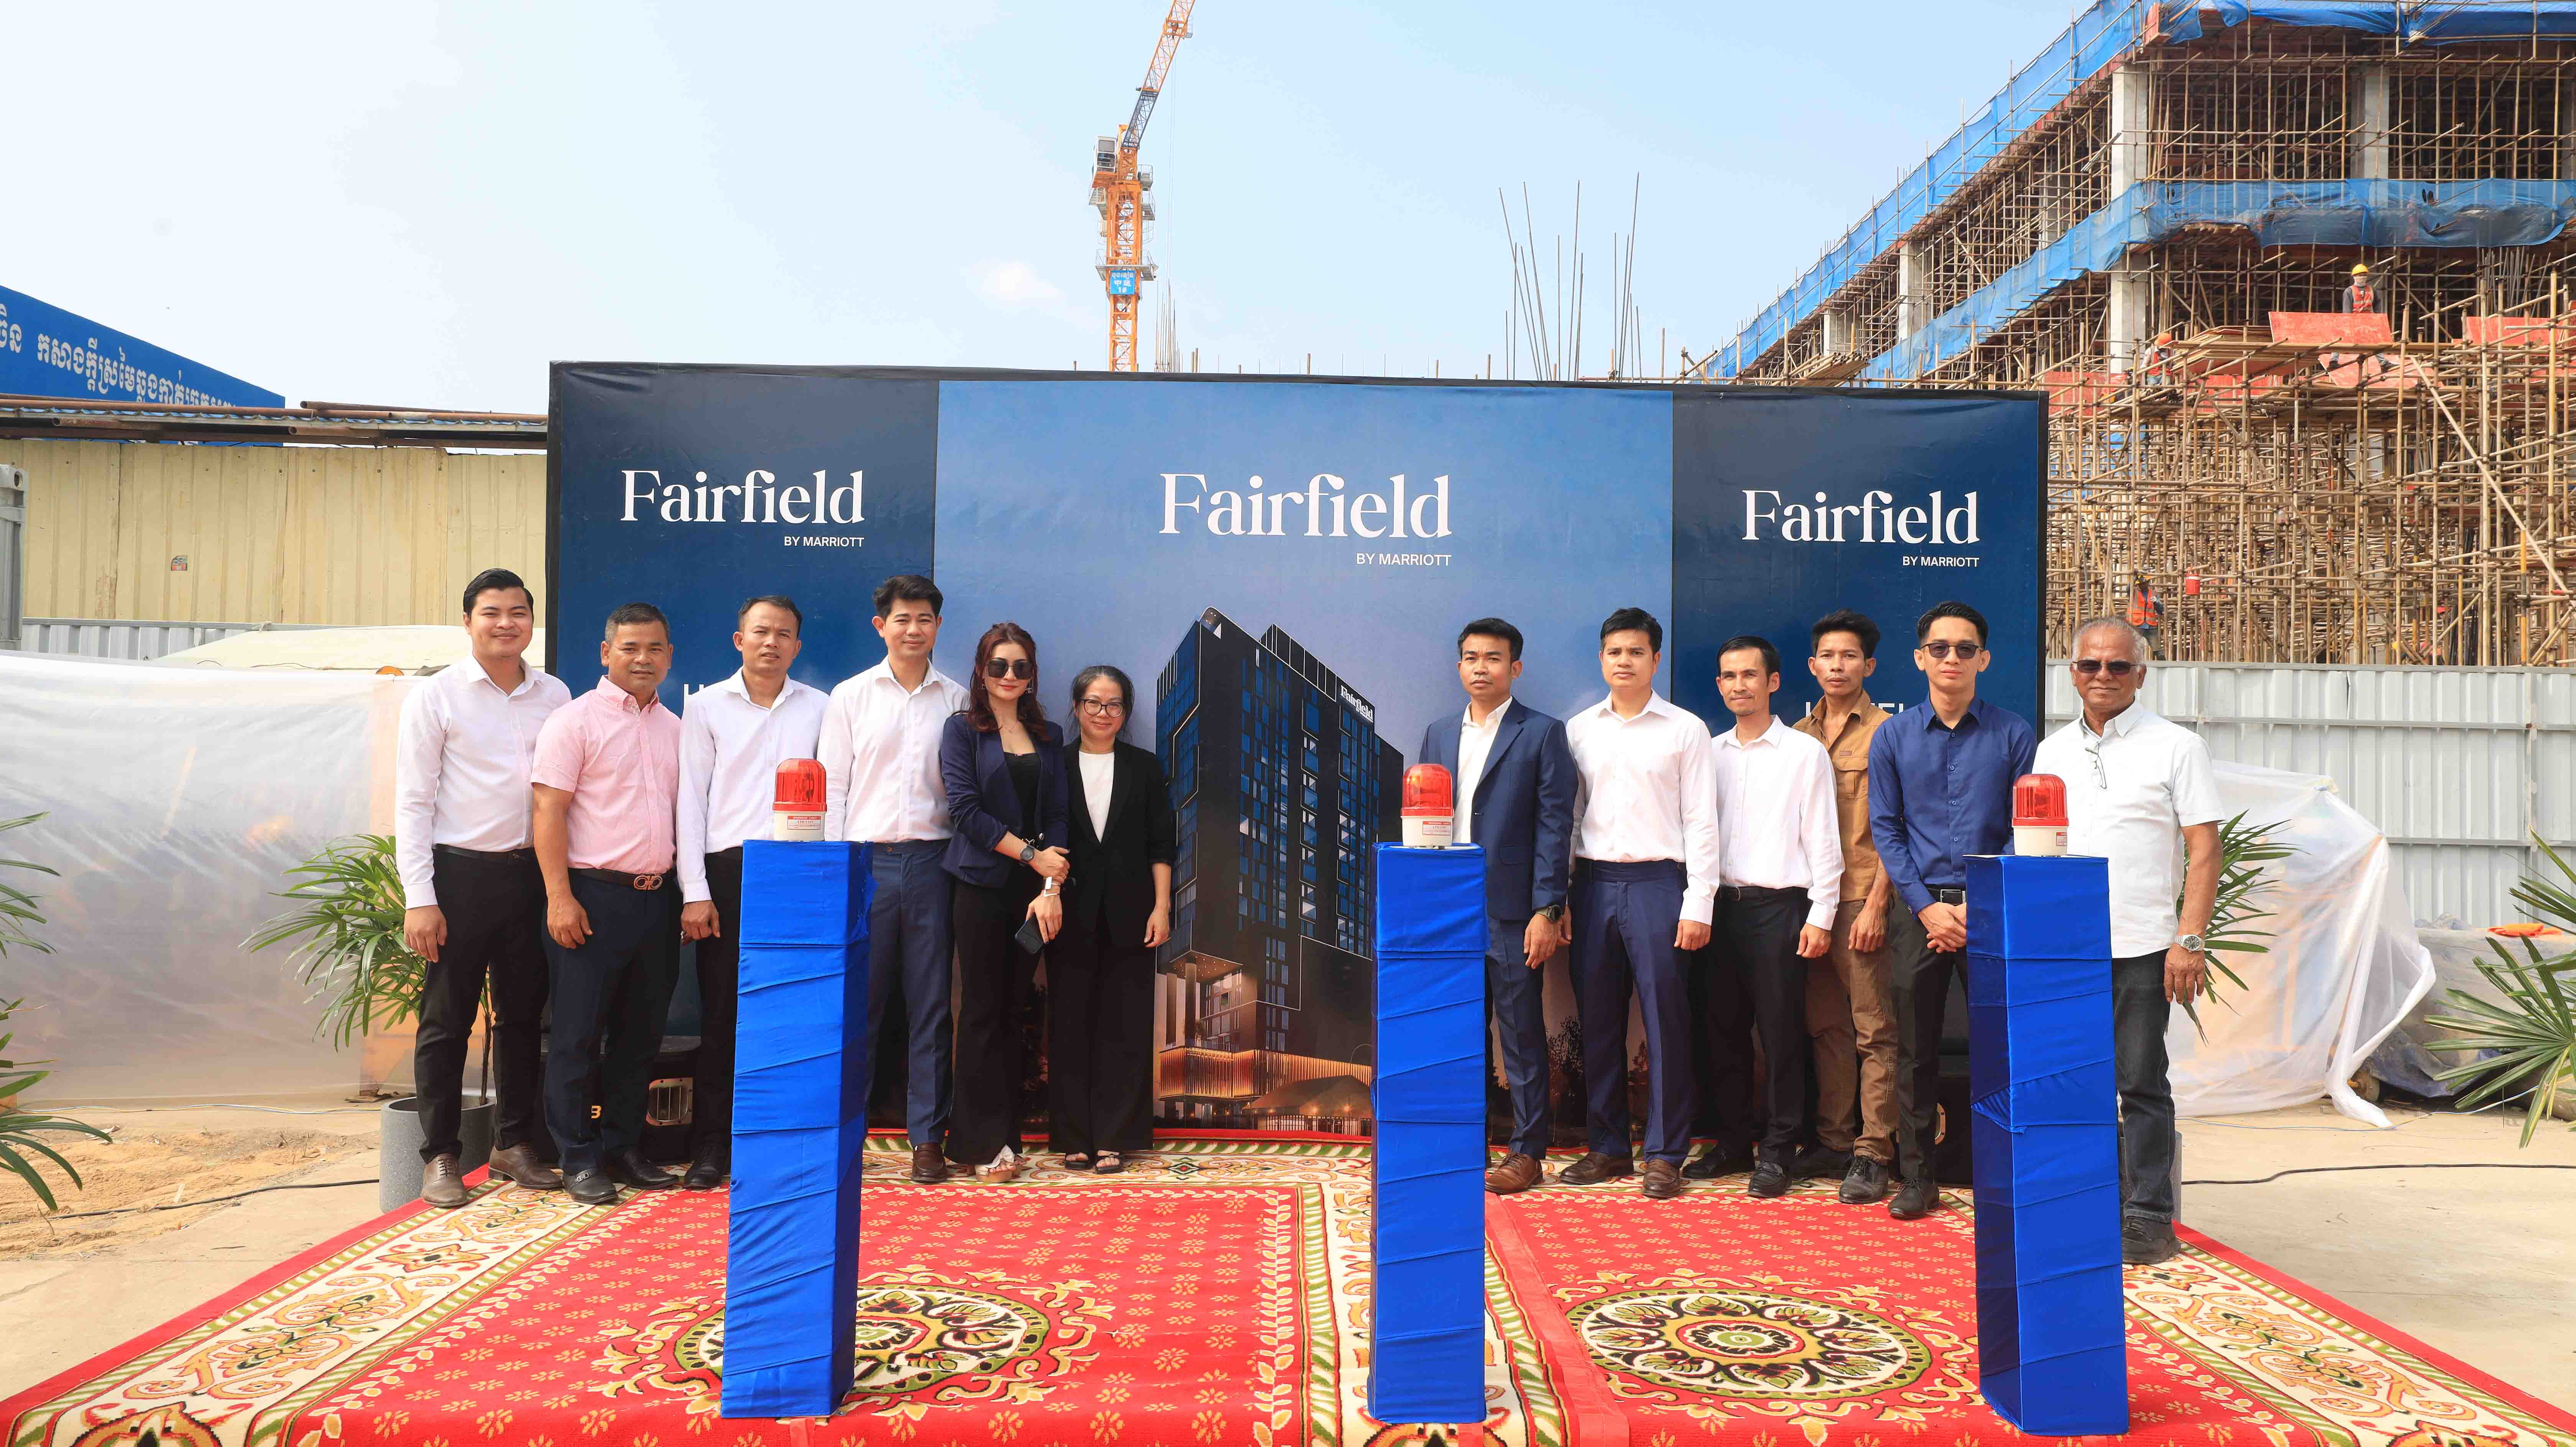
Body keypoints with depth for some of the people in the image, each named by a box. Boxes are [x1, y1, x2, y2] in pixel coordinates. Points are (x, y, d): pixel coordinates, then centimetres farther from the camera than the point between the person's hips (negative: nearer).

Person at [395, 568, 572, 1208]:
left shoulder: (555, 695, 8)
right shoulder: (437, 695, -2)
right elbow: (413, 802, -4)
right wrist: (419, 898, -10)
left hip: (530, 871, 4)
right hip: (461, 872, -3)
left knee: (523, 1014, 11)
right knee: (447, 1020, 2)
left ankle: (514, 1144, 23)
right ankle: (440, 1157, 13)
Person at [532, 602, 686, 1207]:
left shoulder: (675, 728, 14)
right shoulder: (575, 720, -3)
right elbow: (549, 811, -9)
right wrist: (560, 897, -15)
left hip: (657, 898, 6)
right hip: (594, 895, -6)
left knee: (642, 1033, 11)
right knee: (579, 1033, 1)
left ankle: (624, 1148, 22)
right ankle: (580, 1161, 10)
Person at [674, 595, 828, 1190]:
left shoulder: (819, 709, 11)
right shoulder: (705, 706, 8)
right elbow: (690, 800, 4)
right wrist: (694, 891, -4)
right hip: (728, 872, -1)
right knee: (721, 1012, 1)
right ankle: (711, 1148, 9)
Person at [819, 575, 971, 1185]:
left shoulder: (956, 701, 10)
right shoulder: (850, 696, 8)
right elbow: (831, 786, 6)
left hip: (932, 860, 1)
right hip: (865, 860, -1)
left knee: (931, 1004, 3)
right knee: (857, 1002, 0)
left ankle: (927, 1139, 10)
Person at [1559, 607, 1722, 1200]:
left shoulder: (1686, 729, 4)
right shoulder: (1578, 730, 12)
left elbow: (1701, 821, 1)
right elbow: (1565, 816, 13)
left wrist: (1698, 904, -7)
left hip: (1658, 882, -3)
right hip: (1593, 882, 3)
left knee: (1665, 1019, -3)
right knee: (1597, 1019, 7)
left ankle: (1664, 1155, 7)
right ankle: (1608, 1147, 17)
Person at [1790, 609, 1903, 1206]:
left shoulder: (1885, 733, -2)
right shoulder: (1799, 736, 14)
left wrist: (1875, 904, -13)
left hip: (1862, 899, -5)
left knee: (1873, 1030, -2)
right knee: (1825, 1027, 10)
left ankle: (1873, 1153, 3)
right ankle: (1833, 1141, 19)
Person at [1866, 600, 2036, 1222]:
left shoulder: (2014, 734, 4)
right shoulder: (1893, 737, 7)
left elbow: (2025, 832, 1)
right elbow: (1885, 828, 4)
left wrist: (1980, 905, -9)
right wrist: (1926, 906, -6)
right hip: (1919, 908, 1)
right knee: (1915, 1048, 4)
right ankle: (1915, 1176, 14)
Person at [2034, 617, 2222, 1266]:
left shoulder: (2175, 746, 1)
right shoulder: (2052, 750, 14)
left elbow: (2204, 849, -3)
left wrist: (2190, 940, -12)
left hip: (2142, 946, -4)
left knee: (2142, 1084, 1)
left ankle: (2149, 1217, 10)